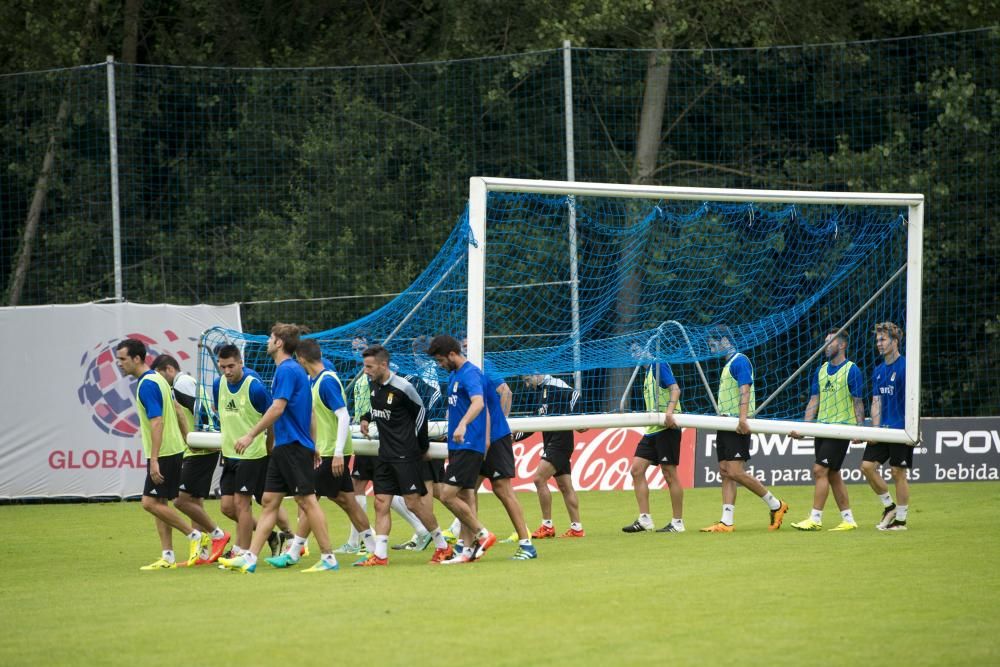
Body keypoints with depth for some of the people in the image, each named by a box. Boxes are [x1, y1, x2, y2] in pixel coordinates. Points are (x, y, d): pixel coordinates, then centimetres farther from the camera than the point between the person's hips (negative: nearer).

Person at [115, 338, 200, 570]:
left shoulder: (146, 385, -18)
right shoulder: (157, 379, 13)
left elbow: (157, 422, -24)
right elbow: (176, 410, 22)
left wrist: (154, 459, -26)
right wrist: (185, 436, 31)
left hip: (163, 453, -10)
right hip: (173, 449, 10)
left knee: (151, 502, -9)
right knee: (159, 503, 9)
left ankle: (194, 535, 0)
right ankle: (167, 556, 9)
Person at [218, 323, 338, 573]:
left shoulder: (287, 370, -14)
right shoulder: (293, 369, 17)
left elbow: (277, 408, -22)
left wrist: (251, 435, -19)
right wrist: (313, 446, 26)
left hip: (293, 446, -10)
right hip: (284, 447, 10)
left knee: (307, 501, -8)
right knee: (269, 501, 7)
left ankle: (328, 558, -5)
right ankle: (249, 558, 7)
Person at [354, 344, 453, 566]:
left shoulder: (402, 388, -16)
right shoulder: (373, 384, 6)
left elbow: (421, 413, -5)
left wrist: (422, 446, 2)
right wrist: (366, 419, 7)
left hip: (407, 456, -7)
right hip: (385, 455, 7)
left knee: (413, 502, -6)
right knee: (381, 503, 0)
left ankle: (442, 546, 8)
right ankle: (379, 554, -2)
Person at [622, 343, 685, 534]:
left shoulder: (659, 364, -8)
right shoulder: (649, 369, 19)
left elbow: (675, 388, -21)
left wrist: (669, 411, -34)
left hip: (666, 428, -9)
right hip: (652, 430, 9)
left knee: (670, 474, -4)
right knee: (636, 469, 2)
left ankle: (677, 523, 2)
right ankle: (644, 520, 3)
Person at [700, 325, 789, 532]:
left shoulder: (739, 361, -9)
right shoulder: (728, 364, 21)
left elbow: (745, 389, -21)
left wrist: (742, 418, -30)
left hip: (738, 426, -10)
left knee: (735, 472, -14)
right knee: (726, 473, 4)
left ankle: (776, 505, -1)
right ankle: (726, 522, 2)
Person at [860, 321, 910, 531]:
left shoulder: (905, 367, -9)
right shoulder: (878, 371, 13)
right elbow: (876, 402, 13)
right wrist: (875, 429, 2)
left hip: (901, 428, -7)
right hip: (883, 428, 7)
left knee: (898, 472, -3)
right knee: (867, 465, -2)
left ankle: (901, 519, 6)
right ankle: (889, 506, 14)